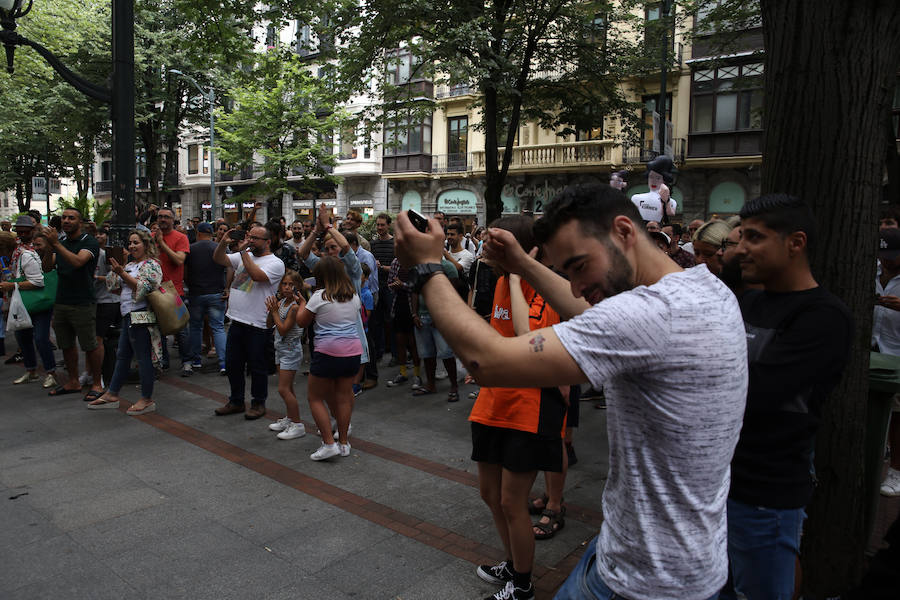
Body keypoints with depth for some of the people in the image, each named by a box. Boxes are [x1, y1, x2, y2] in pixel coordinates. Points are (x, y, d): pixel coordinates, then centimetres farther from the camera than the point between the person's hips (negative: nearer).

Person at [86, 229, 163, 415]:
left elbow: (141, 288, -19)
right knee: (122, 356, 15)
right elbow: (112, 285, 16)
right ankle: (112, 395, 24)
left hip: (140, 316, -9)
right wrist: (115, 269, 2)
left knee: (143, 357, -5)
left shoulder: (151, 264, -7)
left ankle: (147, 400, 2)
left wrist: (121, 273, -21)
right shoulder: (130, 265, 19)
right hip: (129, 316, 10)